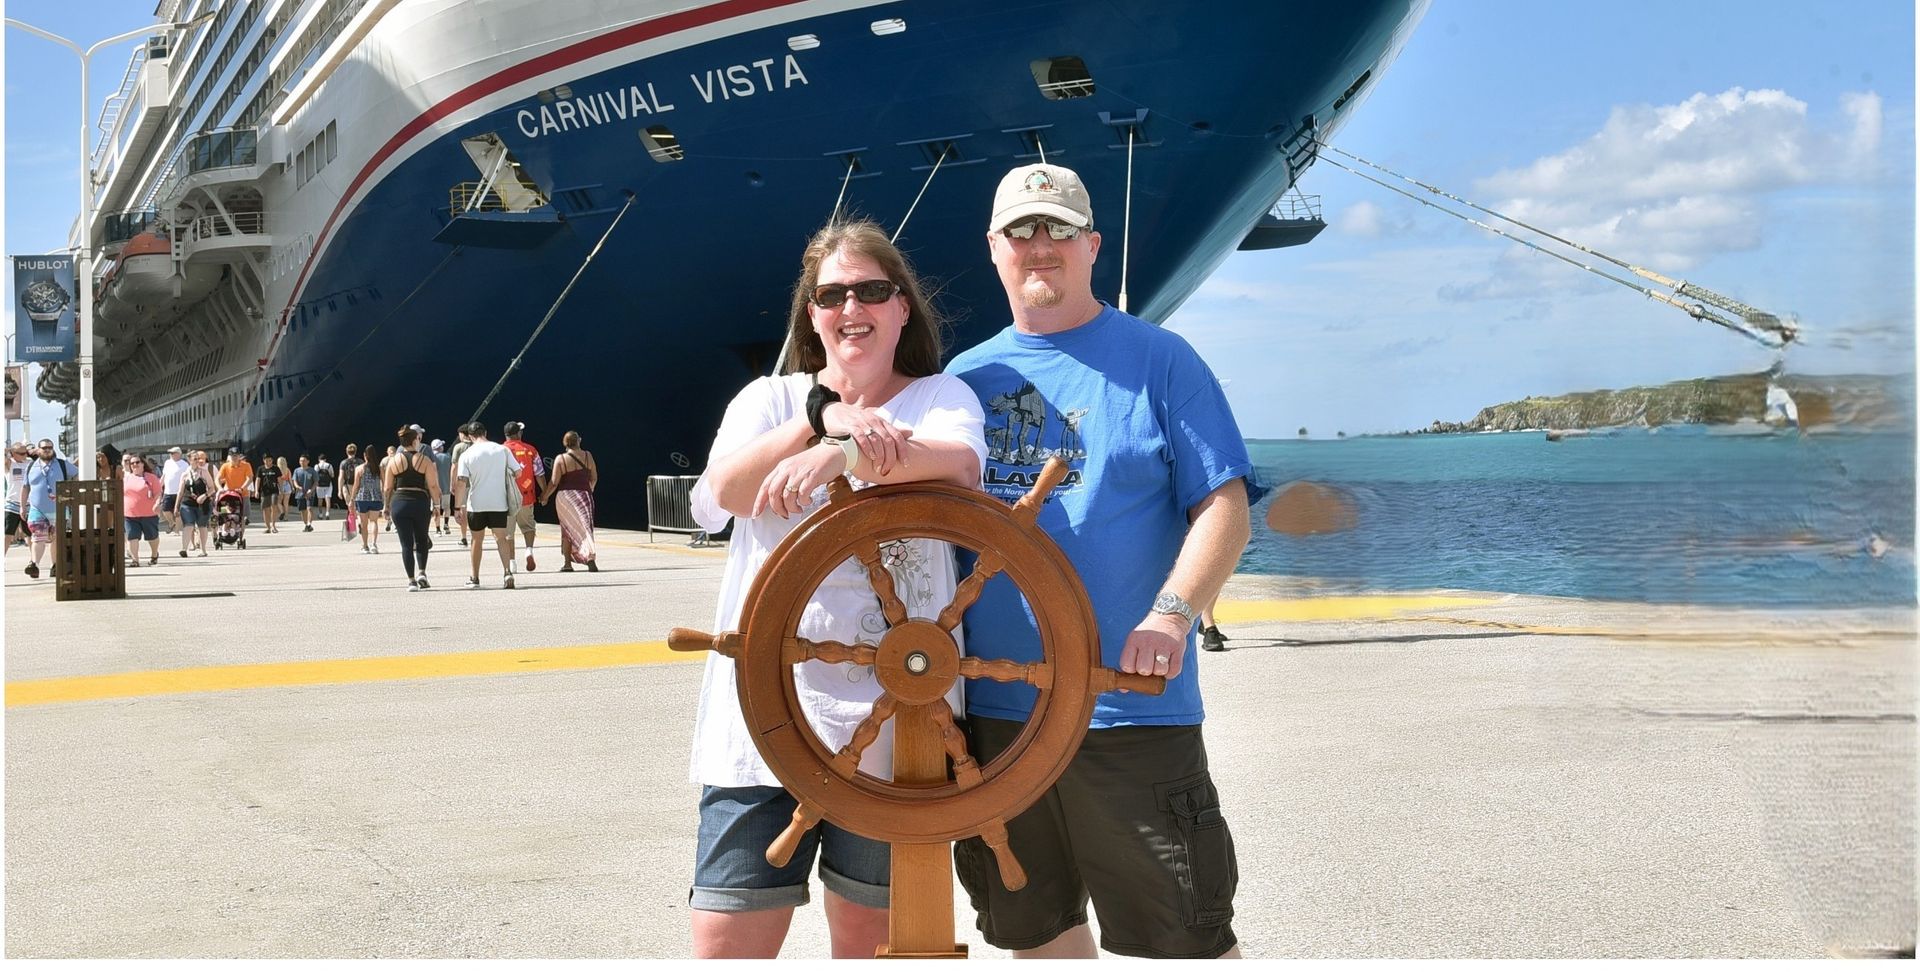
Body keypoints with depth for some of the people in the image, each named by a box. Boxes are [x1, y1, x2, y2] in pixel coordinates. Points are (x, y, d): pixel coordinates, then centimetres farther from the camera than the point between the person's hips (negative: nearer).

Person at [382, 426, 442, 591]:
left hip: (399, 503, 1)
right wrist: (436, 504, 4)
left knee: (406, 543, 3)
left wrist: (387, 507, 13)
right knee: (421, 540, 18)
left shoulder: (393, 461, 4)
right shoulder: (425, 461, -2)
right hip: (420, 502, -1)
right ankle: (422, 572, 4)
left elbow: (387, 488, 5)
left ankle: (411, 580, 1)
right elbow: (433, 486, -6)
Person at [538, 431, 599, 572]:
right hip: (584, 494, 1)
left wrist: (545, 496, 8)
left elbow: (554, 482, -7)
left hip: (565, 496, -1)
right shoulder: (587, 456, 0)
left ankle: (567, 563, 17)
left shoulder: (560, 459, -7)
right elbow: (594, 478, 7)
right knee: (585, 527, -1)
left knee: (567, 530, 13)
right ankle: (591, 557, -21)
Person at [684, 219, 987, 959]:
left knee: (868, 940, 10)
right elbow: (727, 491, -9)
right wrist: (825, 416, -22)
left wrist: (839, 455, -33)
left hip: (892, 721, -1)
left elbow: (958, 465, -18)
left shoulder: (939, 396, 6)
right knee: (725, 945, -1)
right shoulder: (770, 399, 11)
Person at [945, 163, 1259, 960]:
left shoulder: (1157, 360, 1)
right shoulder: (966, 376, 13)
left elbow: (1224, 507, -5)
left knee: (1186, 939, 0)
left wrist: (1171, 612, -21)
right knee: (1039, 930, 16)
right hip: (991, 709, 4)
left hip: (1130, 707, -4)